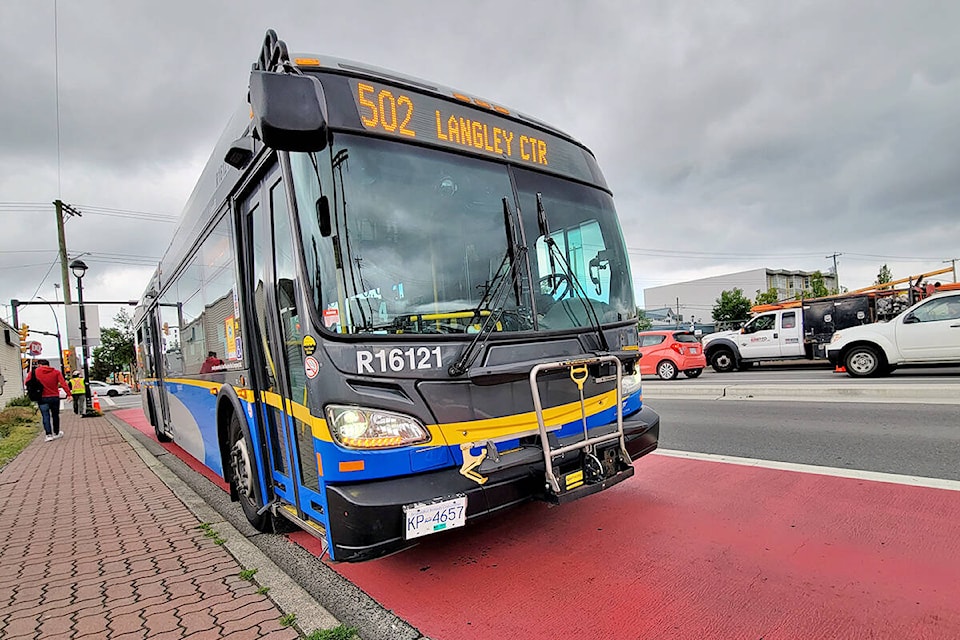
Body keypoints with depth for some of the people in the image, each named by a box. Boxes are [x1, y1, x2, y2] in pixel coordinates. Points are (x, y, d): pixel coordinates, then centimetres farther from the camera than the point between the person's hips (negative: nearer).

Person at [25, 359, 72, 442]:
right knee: (55, 416, 14)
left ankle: (49, 434, -6)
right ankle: (56, 433, 25)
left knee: (45, 416, 2)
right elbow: (63, 383, -10)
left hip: (42, 398, -1)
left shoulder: (35, 372, -3)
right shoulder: (56, 372, -2)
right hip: (54, 397, 1)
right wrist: (69, 393, -13)